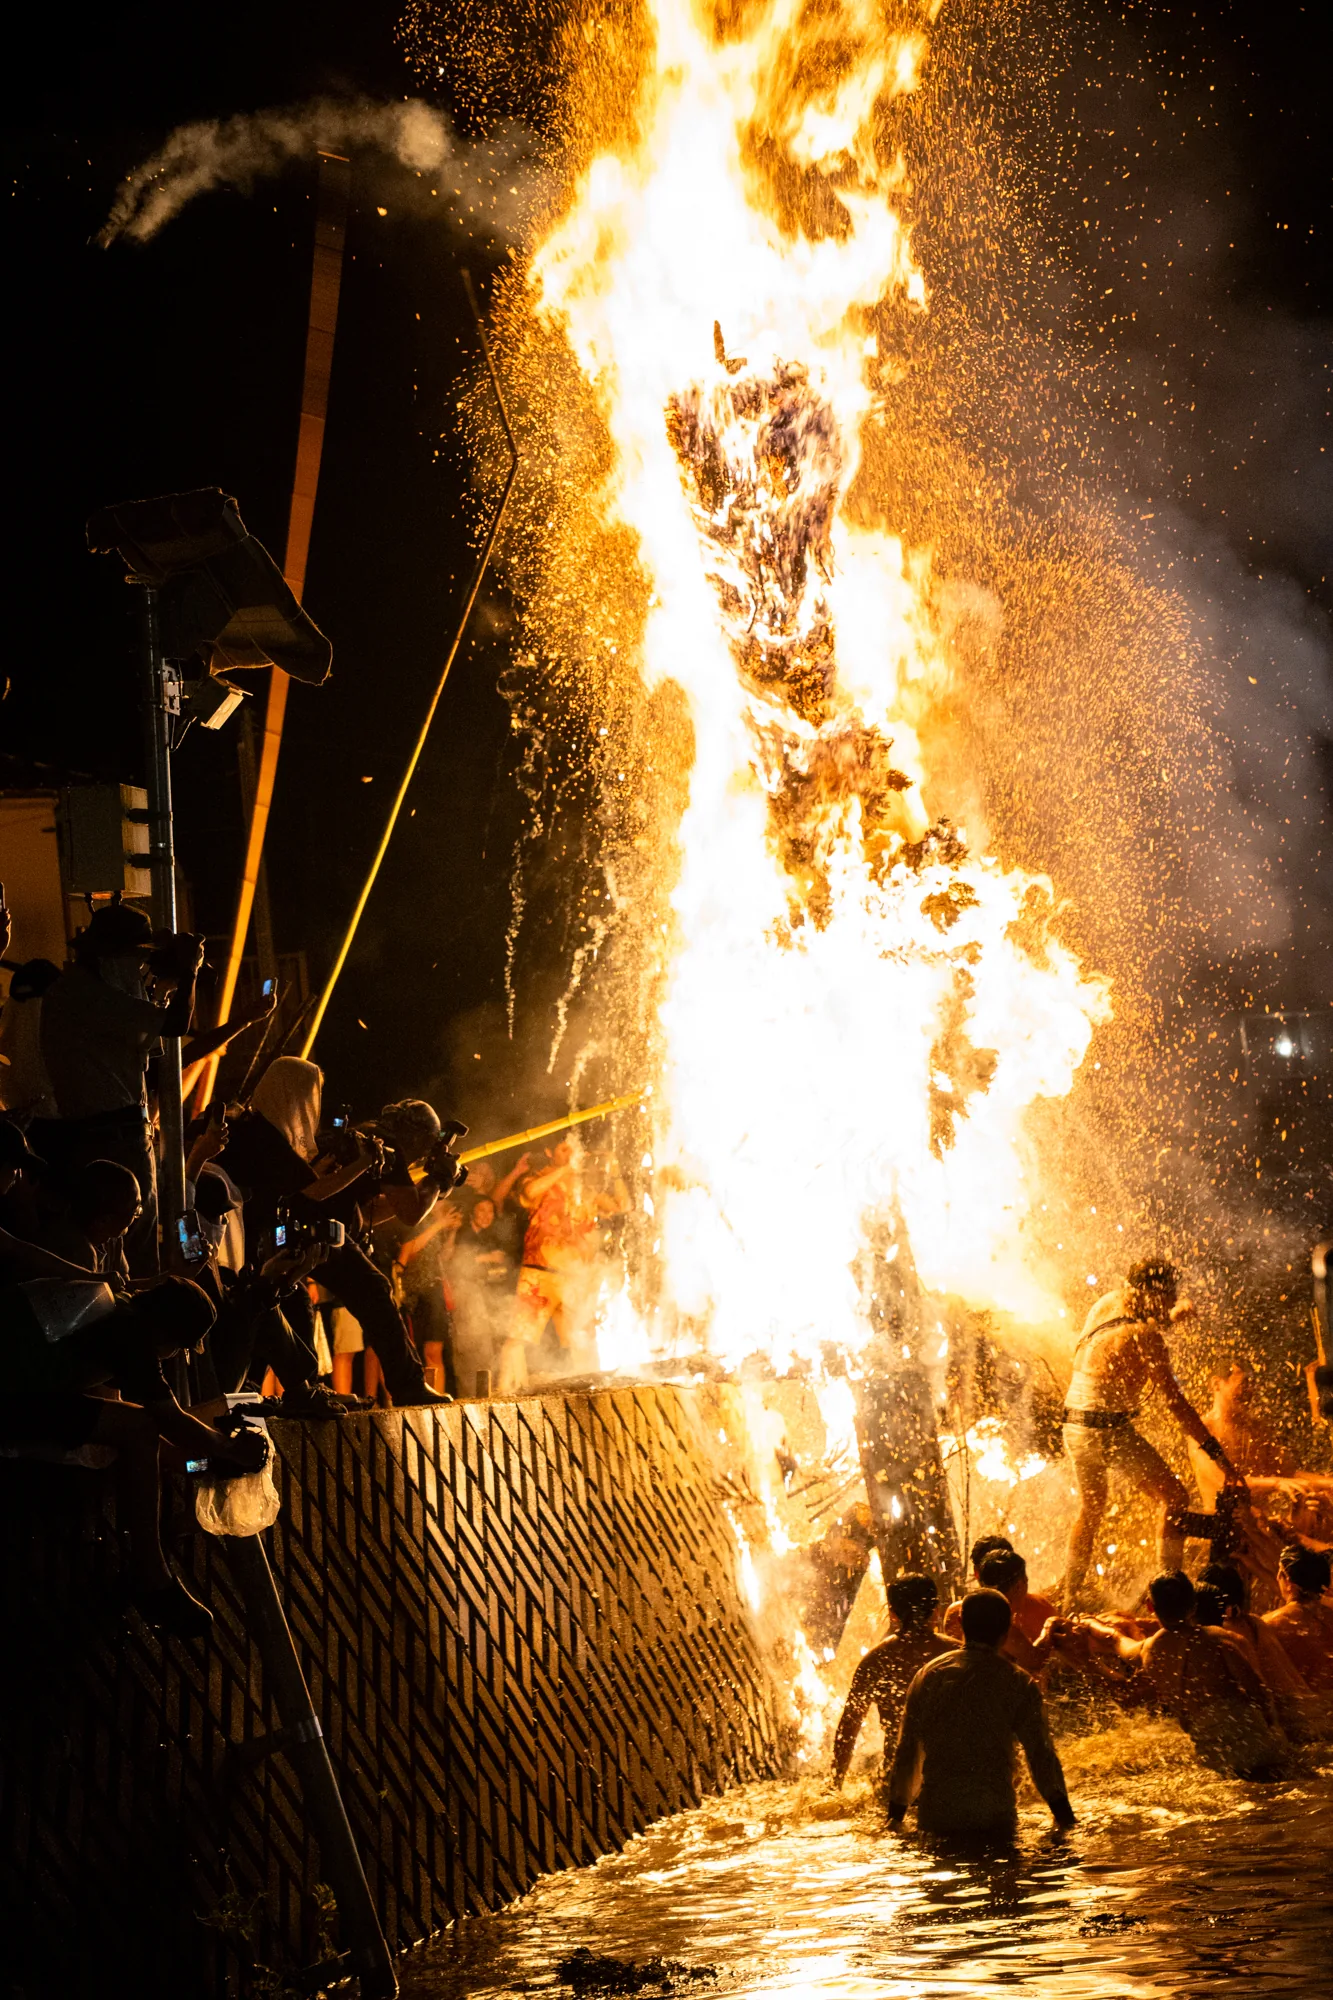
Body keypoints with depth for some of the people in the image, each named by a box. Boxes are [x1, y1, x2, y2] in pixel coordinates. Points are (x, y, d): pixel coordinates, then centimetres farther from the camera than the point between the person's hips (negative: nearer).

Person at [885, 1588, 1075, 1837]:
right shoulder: (1018, 1683, -3)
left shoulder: (929, 1674, 6)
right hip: (993, 1816, -3)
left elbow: (906, 1748, 11)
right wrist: (1063, 1813, 8)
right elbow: (1040, 1753, -3)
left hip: (935, 1816, 3)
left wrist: (896, 1811, 20)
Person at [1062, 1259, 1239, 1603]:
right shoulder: (1146, 1338, -16)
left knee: (1090, 1509, 24)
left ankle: (1070, 1596, 28)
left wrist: (1169, 1318, 36)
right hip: (1110, 1430, -8)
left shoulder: (1107, 1303, 5)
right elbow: (1175, 1402, -18)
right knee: (1174, 1498, -1)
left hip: (1073, 1427, 8)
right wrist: (1215, 1451, -16)